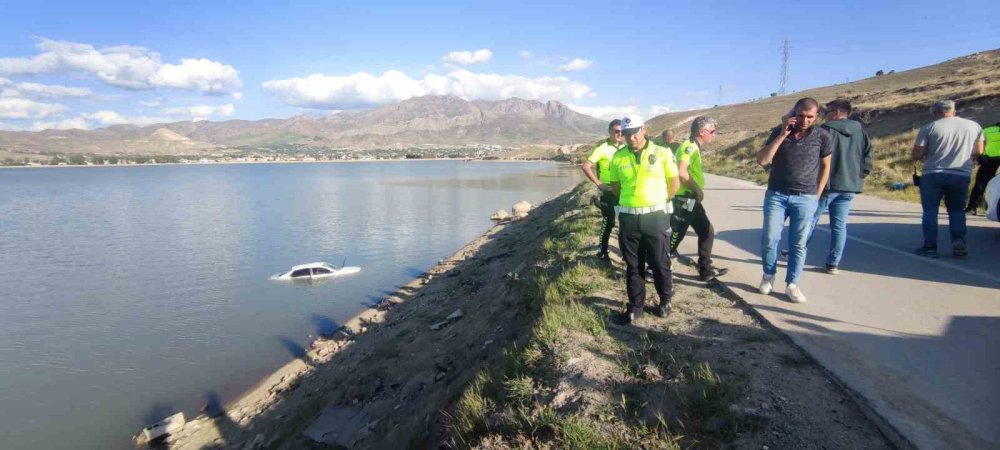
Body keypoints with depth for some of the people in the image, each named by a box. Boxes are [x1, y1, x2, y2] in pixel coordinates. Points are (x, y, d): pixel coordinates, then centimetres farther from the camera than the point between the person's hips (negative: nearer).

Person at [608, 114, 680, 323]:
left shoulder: (662, 153, -4)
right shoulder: (618, 157, 3)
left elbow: (674, 183, 4)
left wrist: (657, 201, 9)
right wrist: (631, 200, 11)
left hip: (656, 216, -2)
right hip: (628, 218, 2)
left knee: (660, 263, 10)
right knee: (633, 265, 11)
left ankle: (665, 301, 31)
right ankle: (635, 306, 23)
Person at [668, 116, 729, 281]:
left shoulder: (694, 147, 16)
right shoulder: (690, 146, -15)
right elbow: (681, 172, -28)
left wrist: (697, 191, 12)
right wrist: (697, 190, -19)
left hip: (691, 199, 10)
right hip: (684, 199, -10)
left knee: (707, 231, 13)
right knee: (676, 234, -4)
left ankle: (705, 269, 20)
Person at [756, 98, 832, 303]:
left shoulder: (822, 136, -2)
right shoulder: (779, 132, -2)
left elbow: (825, 166, 10)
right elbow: (761, 160, -13)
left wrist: (817, 195, 6)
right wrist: (782, 135, -18)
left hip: (806, 198, 0)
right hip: (776, 195, 0)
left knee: (798, 243, 3)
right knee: (769, 239, -2)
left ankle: (792, 284, 12)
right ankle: (768, 275, 19)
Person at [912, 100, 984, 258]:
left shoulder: (928, 128, -7)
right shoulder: (974, 126, 6)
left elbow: (916, 155, -7)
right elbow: (978, 151, 14)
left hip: (933, 174, -3)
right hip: (961, 175, 3)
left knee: (930, 210, 4)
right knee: (957, 209, 16)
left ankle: (930, 247, 1)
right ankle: (959, 240, -1)